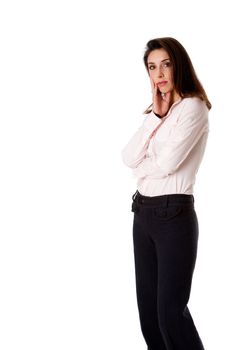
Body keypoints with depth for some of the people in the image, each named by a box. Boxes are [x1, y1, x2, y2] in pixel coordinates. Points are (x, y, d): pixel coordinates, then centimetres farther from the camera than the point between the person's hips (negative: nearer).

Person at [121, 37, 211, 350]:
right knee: (148, 307, 12)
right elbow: (128, 158, 1)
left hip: (173, 215, -8)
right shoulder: (155, 111, 14)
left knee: (170, 310, -5)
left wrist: (141, 168, 1)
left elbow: (168, 163, -19)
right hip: (143, 212, 8)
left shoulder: (193, 107, -9)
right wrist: (154, 116, -6)